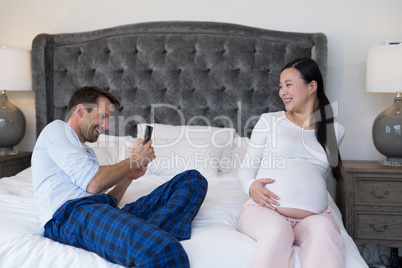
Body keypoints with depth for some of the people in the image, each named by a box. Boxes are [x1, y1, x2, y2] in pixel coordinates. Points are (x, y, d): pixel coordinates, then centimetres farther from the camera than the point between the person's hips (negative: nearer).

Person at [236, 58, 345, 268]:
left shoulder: (335, 130, 19)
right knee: (277, 230, -38)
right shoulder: (269, 121, 14)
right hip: (264, 209, -1)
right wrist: (251, 186, -10)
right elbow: (247, 168, 11)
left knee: (325, 232, -35)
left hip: (313, 215, 2)